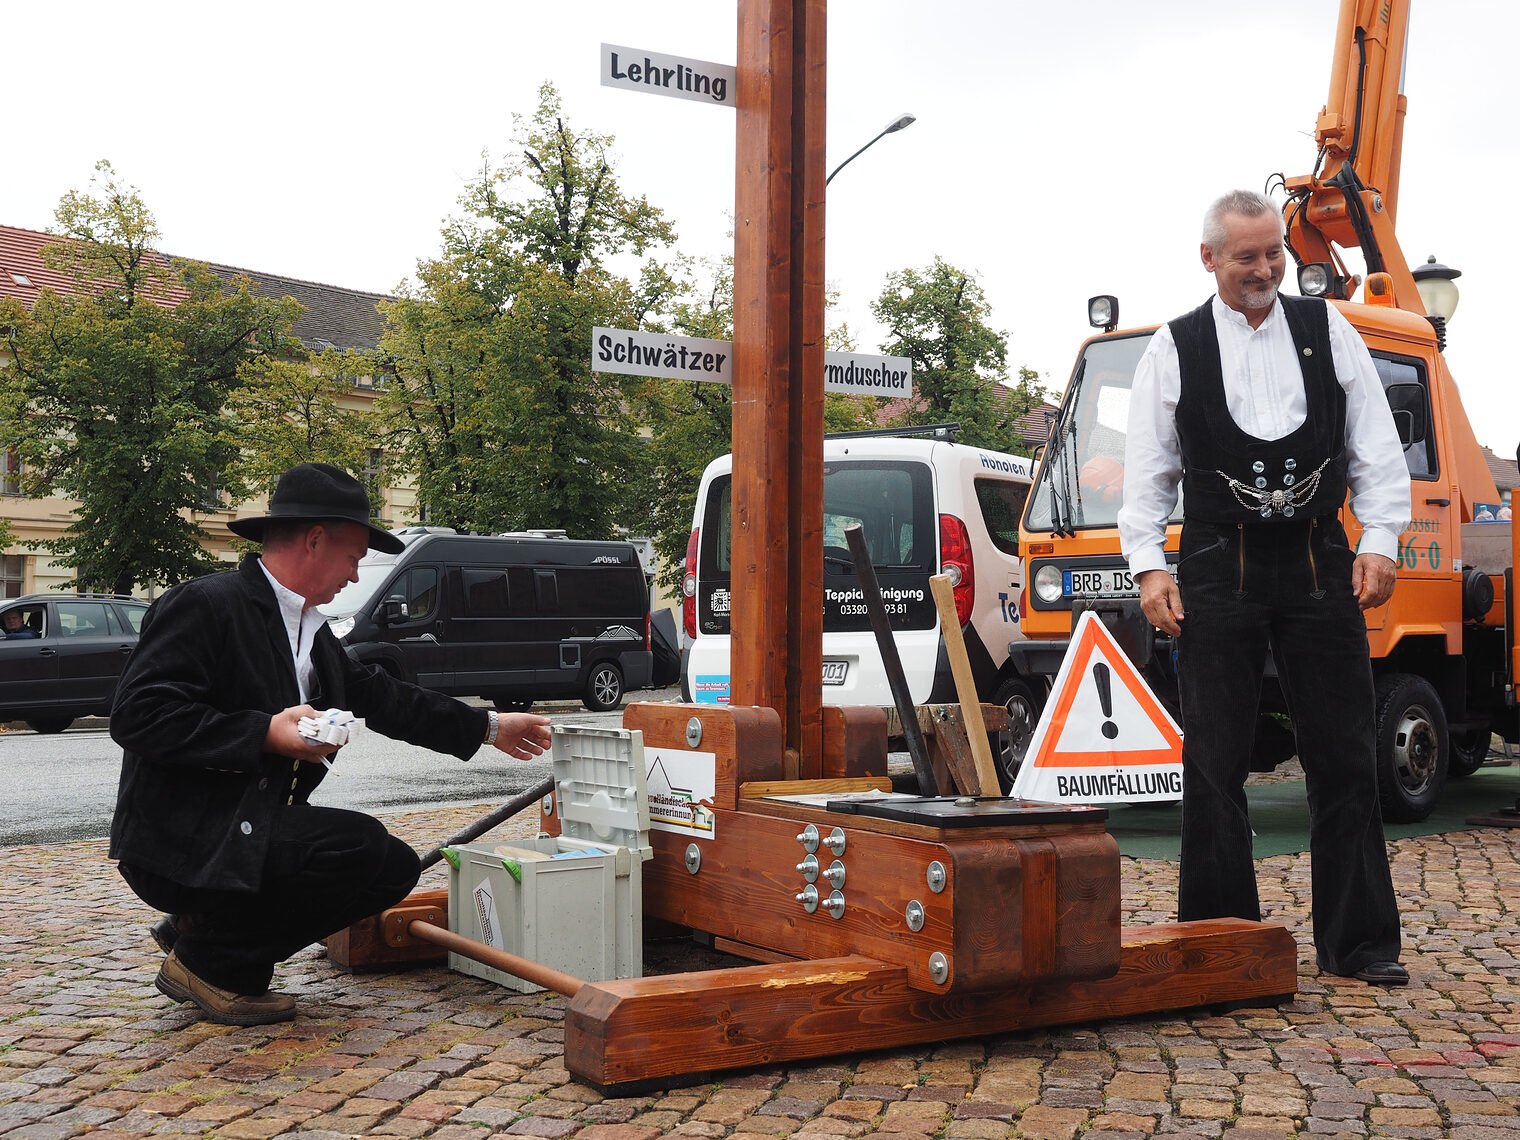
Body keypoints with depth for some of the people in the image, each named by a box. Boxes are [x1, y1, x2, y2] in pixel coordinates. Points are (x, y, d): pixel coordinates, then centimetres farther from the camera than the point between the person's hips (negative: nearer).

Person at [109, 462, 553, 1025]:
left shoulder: (312, 633, 14)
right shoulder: (206, 604, -13)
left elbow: (381, 696, 23)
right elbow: (138, 713, -21)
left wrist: (489, 727, 25)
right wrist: (265, 735, -27)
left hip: (246, 840, 10)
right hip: (179, 845, -10)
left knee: (395, 868, 4)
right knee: (360, 843, -24)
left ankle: (202, 927, 9)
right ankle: (208, 959, -7)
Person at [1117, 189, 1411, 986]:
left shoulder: (1329, 332, 10)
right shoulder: (1173, 350, 7)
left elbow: (1377, 450, 10)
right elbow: (1147, 472, 7)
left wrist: (1380, 542, -2)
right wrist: (1148, 566, -4)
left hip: (1320, 566, 1)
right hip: (1218, 570, -1)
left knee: (1342, 757, 3)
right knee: (1214, 764, 1)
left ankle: (1359, 943, 12)